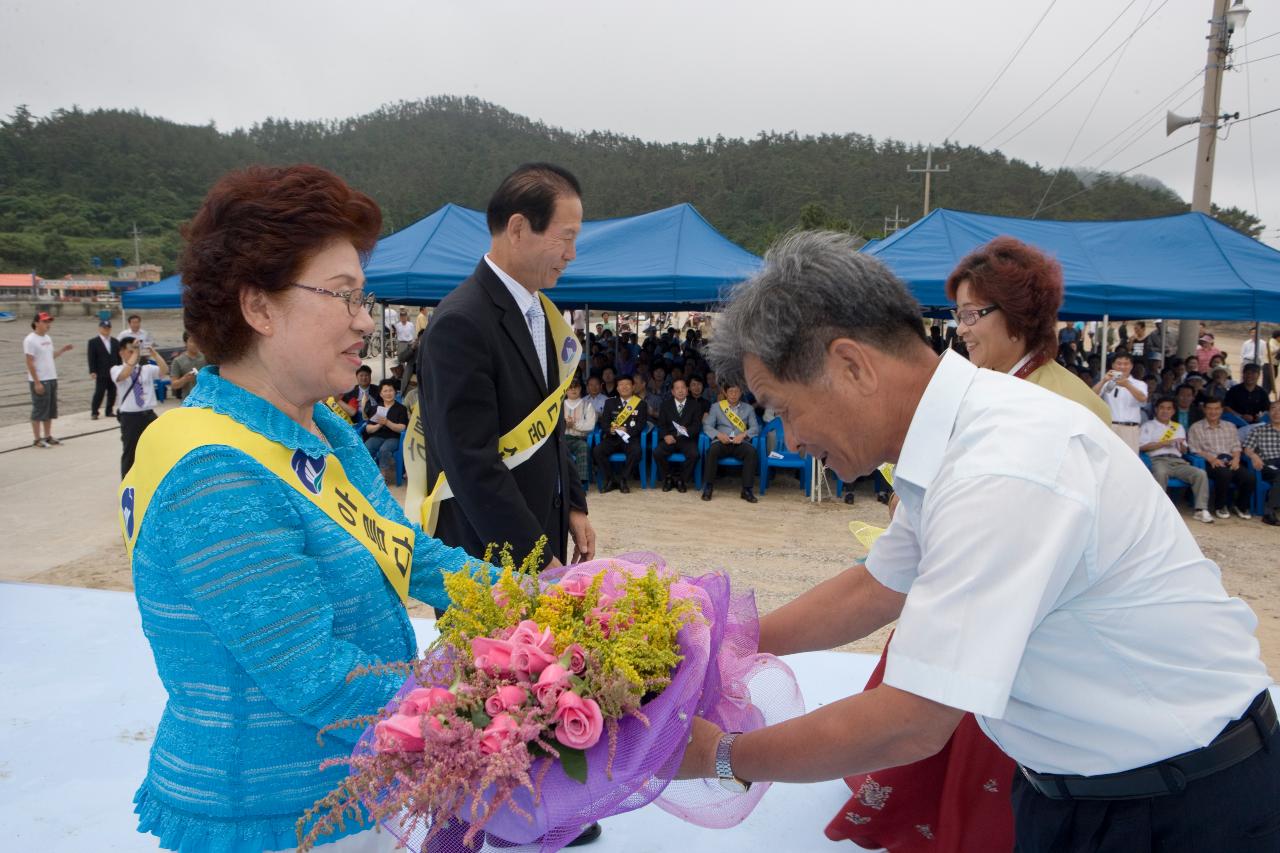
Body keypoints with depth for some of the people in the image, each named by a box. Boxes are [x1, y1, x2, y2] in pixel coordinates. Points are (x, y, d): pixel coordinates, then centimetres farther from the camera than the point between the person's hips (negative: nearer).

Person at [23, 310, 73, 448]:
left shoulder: (47, 338, 12)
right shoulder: (30, 340, -13)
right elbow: (30, 363, -16)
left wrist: (62, 350, 3)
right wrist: (37, 383, -19)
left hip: (52, 379, 8)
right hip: (39, 381, -8)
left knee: (51, 410, 13)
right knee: (39, 410, -2)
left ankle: (48, 437, 22)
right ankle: (36, 439, 6)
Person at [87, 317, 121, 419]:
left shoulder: (115, 342, 14)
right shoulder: (93, 342, 0)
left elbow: (119, 357, 15)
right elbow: (91, 358, -5)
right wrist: (92, 371, -12)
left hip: (114, 372, 4)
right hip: (101, 373, -4)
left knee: (112, 393, 6)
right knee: (99, 393, -5)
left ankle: (110, 411, 16)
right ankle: (94, 412, 2)